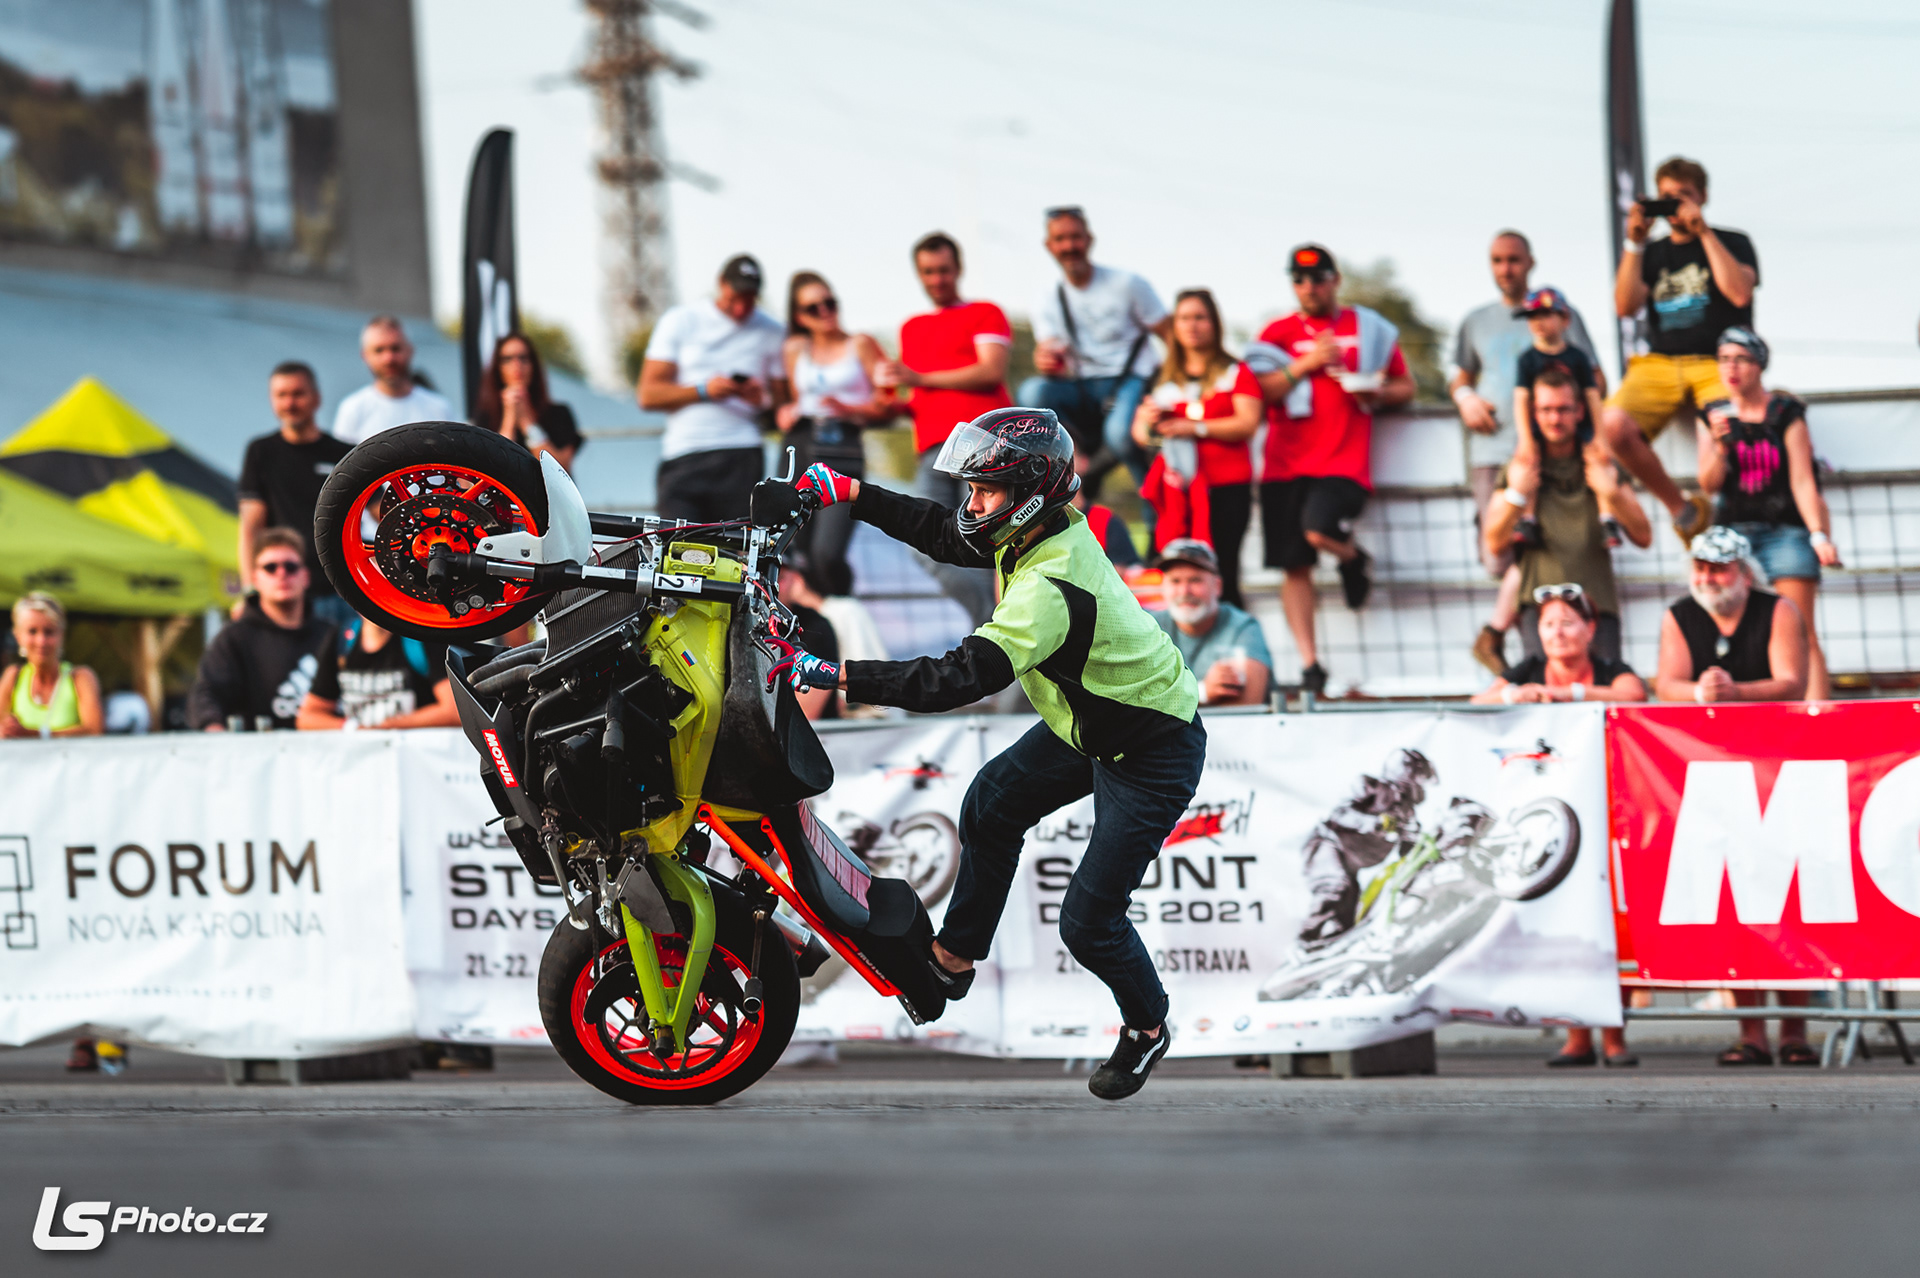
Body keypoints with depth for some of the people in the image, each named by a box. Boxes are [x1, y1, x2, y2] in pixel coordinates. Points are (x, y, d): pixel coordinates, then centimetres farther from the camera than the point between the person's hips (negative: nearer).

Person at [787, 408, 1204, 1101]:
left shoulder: (1050, 589, -36)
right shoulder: (1051, 526, -9)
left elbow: (959, 680, -41)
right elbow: (944, 532, 7)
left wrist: (836, 674, -41)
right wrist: (850, 493, -2)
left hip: (1153, 754, -10)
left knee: (1088, 919, -2)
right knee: (991, 804, 13)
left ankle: (1147, 1026, 23)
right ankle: (956, 955, 25)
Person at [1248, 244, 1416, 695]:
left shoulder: (1369, 329, 11)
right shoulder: (1278, 333, 12)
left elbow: (1405, 386, 17)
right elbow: (1260, 393, 0)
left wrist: (1378, 393, -4)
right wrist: (1307, 363, -10)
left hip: (1344, 460, -2)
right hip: (1286, 463, 2)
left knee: (1318, 530, -28)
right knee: (1295, 567, -2)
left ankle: (1352, 557, 8)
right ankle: (1309, 663, 3)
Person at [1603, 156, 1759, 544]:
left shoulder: (1732, 243, 15)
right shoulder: (1653, 253, 24)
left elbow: (1740, 292, -6)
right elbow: (1626, 306, 7)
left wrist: (1703, 232, -4)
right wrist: (1634, 243, 2)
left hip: (1717, 364, -3)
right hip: (1659, 365, 3)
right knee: (1615, 425, -31)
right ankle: (1680, 508, -13)